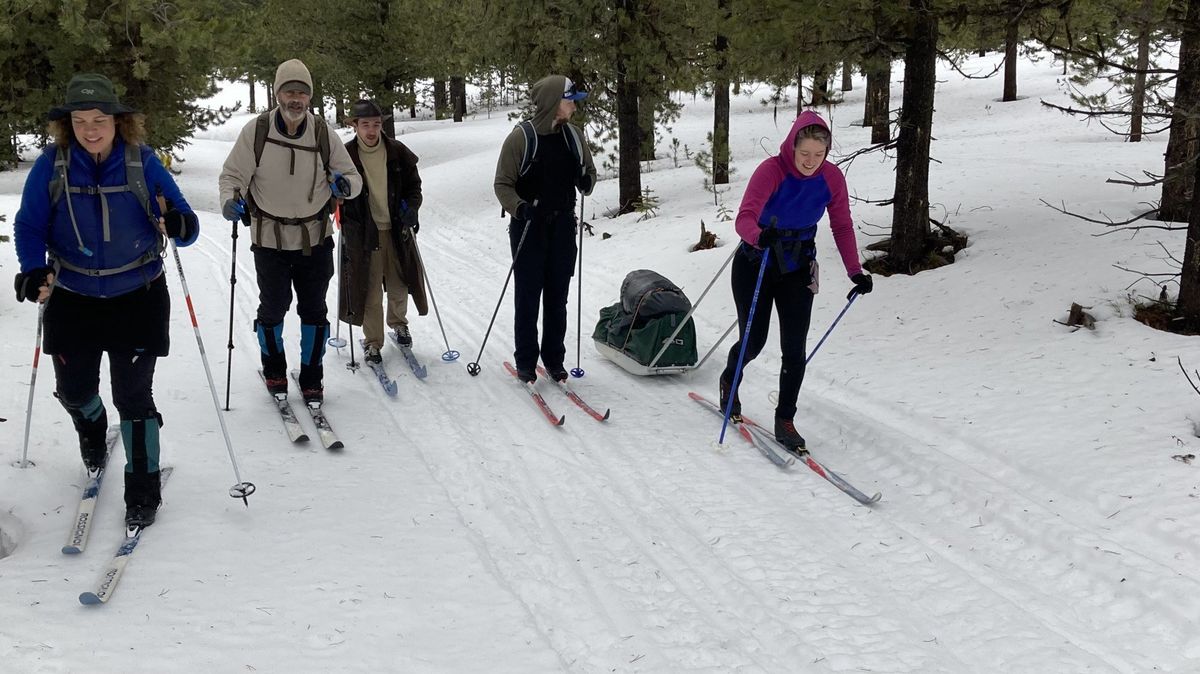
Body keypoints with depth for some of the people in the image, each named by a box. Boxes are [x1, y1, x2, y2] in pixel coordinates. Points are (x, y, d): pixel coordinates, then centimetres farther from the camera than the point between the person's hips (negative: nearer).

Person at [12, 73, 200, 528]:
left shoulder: (143, 163, -11)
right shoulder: (51, 165, -9)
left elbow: (186, 226, -10)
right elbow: (29, 226, -4)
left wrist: (179, 226, -34)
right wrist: (34, 270, -22)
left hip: (137, 297, -2)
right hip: (73, 299, 2)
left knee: (133, 395, -1)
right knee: (74, 389, 15)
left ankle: (143, 488, 14)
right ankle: (92, 430, 51)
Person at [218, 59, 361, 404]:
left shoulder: (323, 133, -6)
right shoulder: (256, 131, -10)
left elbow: (353, 175, 0)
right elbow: (233, 175, -3)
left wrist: (345, 184, -23)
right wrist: (230, 200, -23)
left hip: (315, 237, 2)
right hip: (270, 238, -1)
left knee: (314, 311, 9)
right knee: (273, 310, 5)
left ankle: (311, 379, 26)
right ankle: (274, 370, 32)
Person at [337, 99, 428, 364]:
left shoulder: (397, 152, -1)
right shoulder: (345, 155, -5)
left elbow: (413, 184, 9)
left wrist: (411, 207, -8)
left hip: (397, 230, 2)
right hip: (363, 233, -2)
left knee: (399, 284, 13)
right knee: (370, 291, 0)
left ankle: (398, 324, 39)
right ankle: (372, 342, 14)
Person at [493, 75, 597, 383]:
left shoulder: (573, 135, 4)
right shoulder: (521, 137, -10)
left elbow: (589, 169, 17)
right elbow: (503, 184, -7)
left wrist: (586, 181, -6)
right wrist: (519, 207, -24)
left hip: (562, 227, 4)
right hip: (529, 227, -4)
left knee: (557, 297, 9)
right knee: (528, 296, 3)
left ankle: (554, 358, 20)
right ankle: (525, 361, 15)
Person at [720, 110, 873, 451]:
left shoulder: (832, 177, -11)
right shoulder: (771, 170, -23)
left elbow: (842, 227, -2)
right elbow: (744, 218, -35)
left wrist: (855, 272, -12)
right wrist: (760, 237, -57)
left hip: (798, 269, 3)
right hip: (755, 264, -3)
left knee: (795, 349, -4)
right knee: (754, 342, 4)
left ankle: (785, 420, 10)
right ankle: (729, 380, 38)